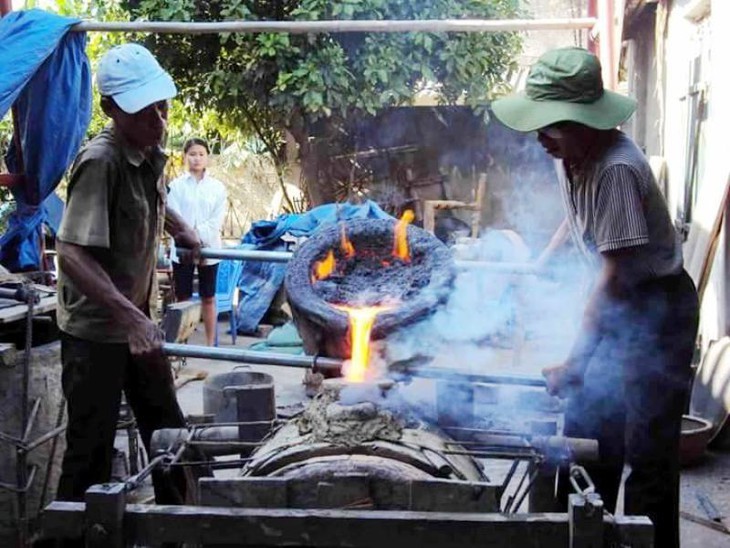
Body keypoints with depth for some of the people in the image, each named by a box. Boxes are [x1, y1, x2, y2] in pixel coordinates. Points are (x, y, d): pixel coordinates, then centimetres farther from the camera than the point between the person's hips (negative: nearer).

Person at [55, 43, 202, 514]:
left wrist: (181, 229, 23)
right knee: (92, 454, -2)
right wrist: (131, 317, -38)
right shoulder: (101, 162, -22)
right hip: (95, 330, -8)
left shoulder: (151, 154, 2)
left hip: (138, 323, 8)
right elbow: (72, 254, -31)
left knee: (169, 434, 17)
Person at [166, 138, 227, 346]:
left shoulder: (217, 187, 4)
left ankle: (211, 343, 13)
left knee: (208, 298, 7)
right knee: (182, 298, 4)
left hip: (209, 248, 1)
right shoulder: (176, 185, 2)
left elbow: (217, 220, -3)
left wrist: (198, 234, -16)